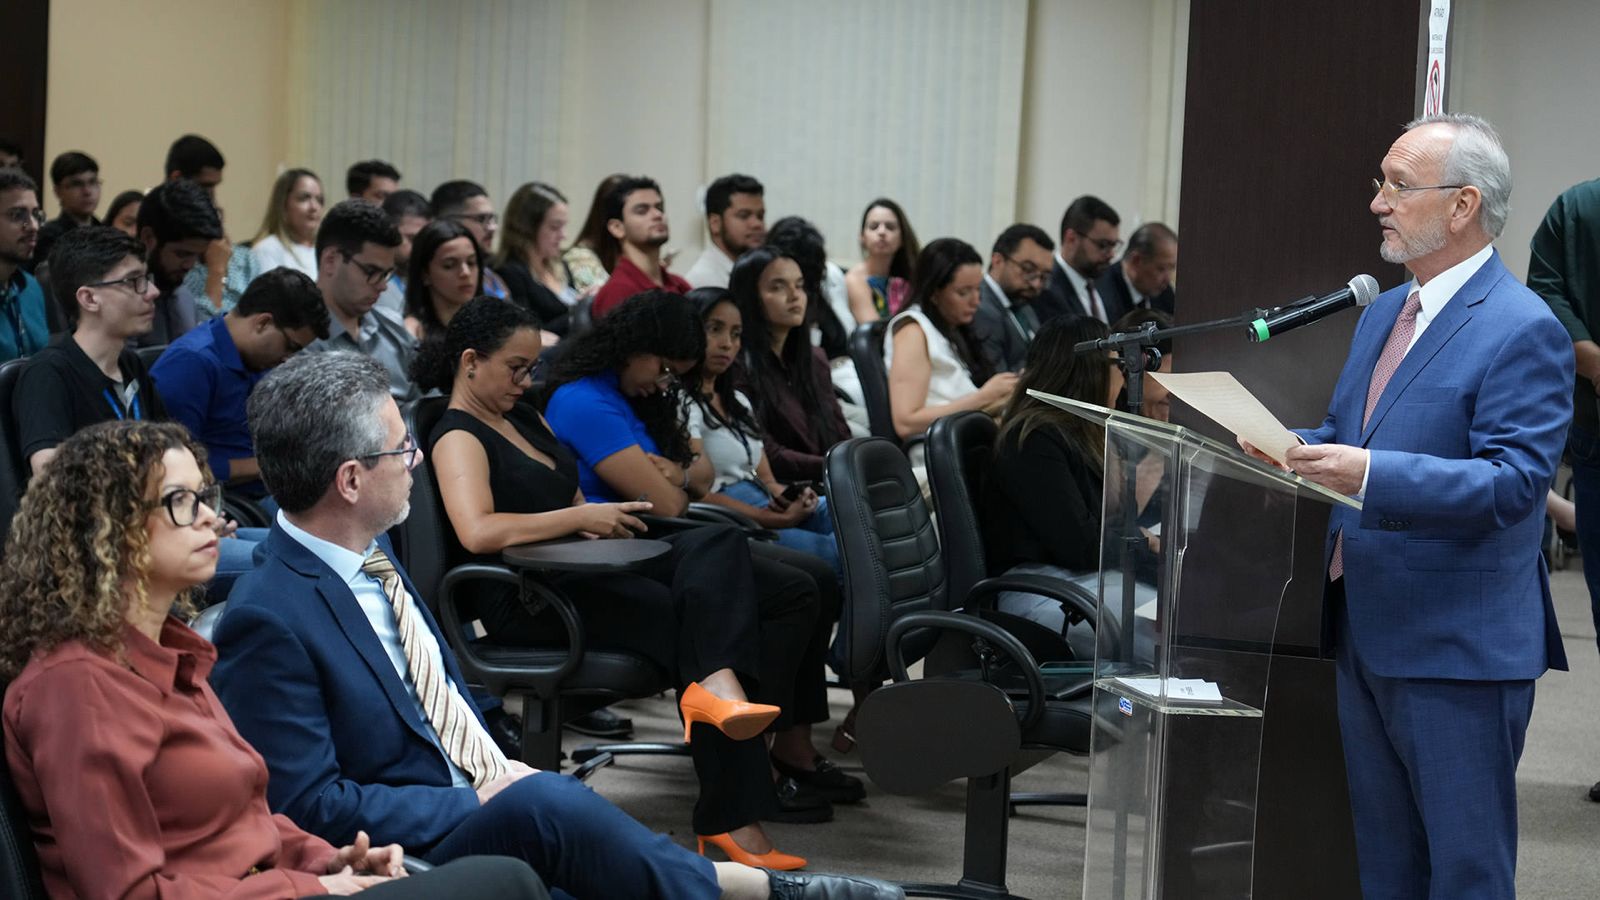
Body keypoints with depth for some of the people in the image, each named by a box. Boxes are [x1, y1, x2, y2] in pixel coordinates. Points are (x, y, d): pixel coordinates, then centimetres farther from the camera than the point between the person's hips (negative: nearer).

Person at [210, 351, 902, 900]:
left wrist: (498, 770, 3)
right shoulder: (268, 622, -19)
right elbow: (306, 806, -20)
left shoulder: (369, 556, 8)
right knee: (542, 804, -30)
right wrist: (481, 803, -17)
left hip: (475, 801, 9)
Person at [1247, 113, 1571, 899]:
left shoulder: (1522, 330, -14)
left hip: (1458, 648, -9)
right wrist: (1282, 449, 1)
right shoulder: (1382, 313, 14)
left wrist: (1370, 474, -33)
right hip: (1367, 634, 9)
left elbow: (1514, 480, -23)